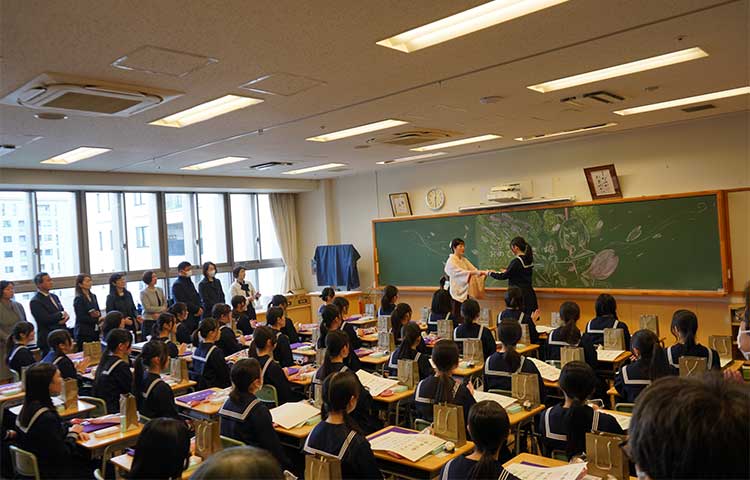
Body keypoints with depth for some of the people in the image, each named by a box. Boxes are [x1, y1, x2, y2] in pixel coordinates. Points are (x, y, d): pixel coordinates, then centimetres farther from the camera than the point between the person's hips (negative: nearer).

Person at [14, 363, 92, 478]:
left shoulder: (31, 405, -3)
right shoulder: (46, 418, -31)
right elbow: (62, 455, -23)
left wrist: (69, 430, -2)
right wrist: (73, 433, -8)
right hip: (51, 472, -9)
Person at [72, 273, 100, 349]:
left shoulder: (93, 296, 13)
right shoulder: (78, 299, -6)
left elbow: (99, 311, 17)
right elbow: (81, 317, -11)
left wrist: (97, 314, -6)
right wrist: (97, 319, -12)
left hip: (95, 331, 6)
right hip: (84, 332, -6)